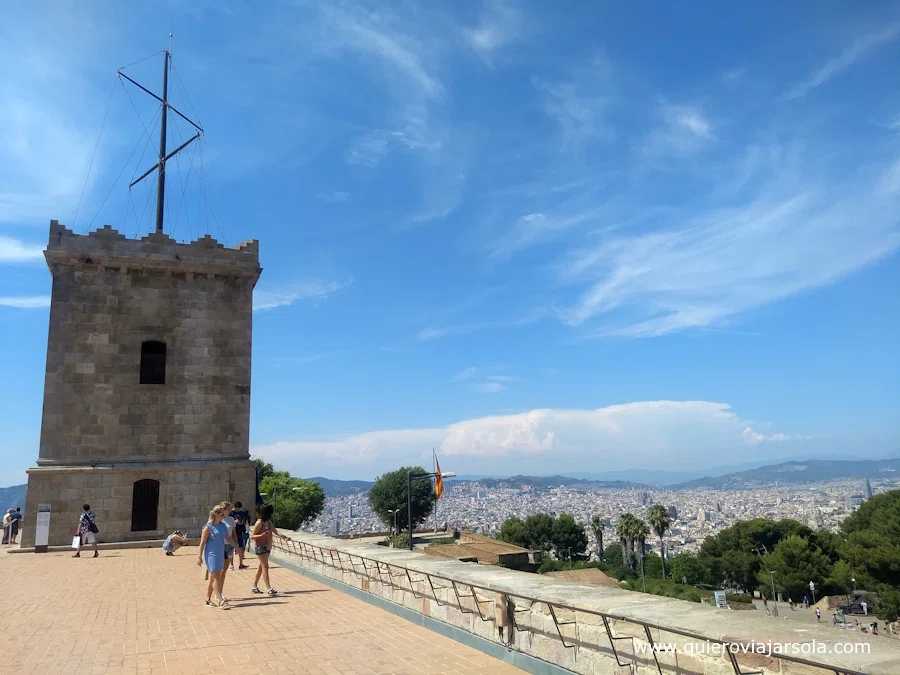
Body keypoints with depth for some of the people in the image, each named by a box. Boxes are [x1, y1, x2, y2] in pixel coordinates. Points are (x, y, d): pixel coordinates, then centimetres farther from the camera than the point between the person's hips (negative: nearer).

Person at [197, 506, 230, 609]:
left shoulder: (222, 526, 9)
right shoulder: (208, 527, -12)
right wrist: (199, 557, -11)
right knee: (216, 578, -6)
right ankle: (221, 601, -4)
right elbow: (202, 542, -11)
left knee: (213, 578, 13)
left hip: (220, 554, 7)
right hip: (211, 555, -7)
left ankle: (208, 600, 23)